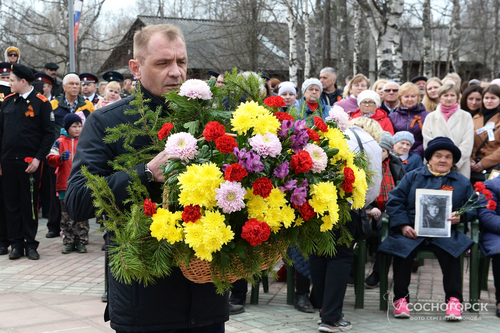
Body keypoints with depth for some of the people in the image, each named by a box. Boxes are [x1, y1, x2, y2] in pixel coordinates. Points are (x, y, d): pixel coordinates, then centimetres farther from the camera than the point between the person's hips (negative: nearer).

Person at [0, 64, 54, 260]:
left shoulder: (41, 103, -4)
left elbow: (49, 133, -5)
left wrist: (38, 158, -12)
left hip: (30, 162, -4)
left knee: (30, 204, 3)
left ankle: (30, 244, 12)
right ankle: (16, 243, 16)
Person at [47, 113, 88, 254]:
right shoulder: (59, 142, 3)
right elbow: (51, 160, -2)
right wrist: (60, 158, -19)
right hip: (65, 185, -1)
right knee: (66, 216, 4)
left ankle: (81, 241, 9)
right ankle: (68, 241, 12)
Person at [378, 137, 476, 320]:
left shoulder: (462, 182, 18)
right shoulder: (413, 177, 15)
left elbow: (473, 207, 16)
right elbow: (395, 201, 7)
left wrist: (461, 216, -7)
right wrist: (403, 225, -7)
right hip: (412, 231, 0)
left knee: (450, 252, -32)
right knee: (402, 250, -30)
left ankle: (454, 299, -20)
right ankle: (400, 298, -16)